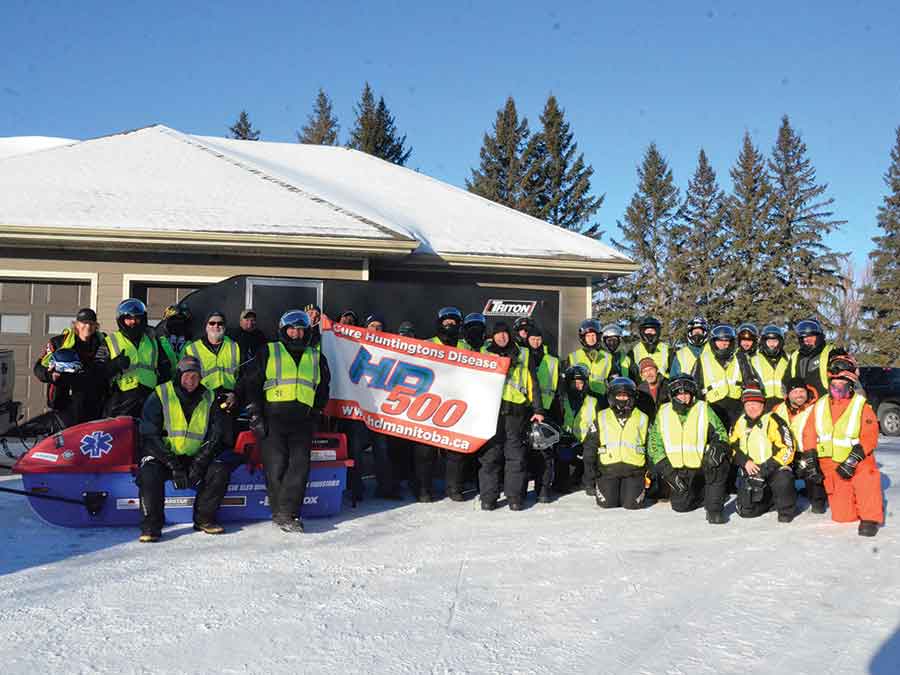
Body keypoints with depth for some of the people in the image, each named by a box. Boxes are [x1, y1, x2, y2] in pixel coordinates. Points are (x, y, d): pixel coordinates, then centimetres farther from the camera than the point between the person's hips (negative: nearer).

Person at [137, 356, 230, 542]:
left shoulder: (207, 399, 6)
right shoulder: (160, 396, -5)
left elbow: (214, 437, 3)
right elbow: (150, 436, -11)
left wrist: (199, 465, -14)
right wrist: (174, 466, -21)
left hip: (194, 458, 3)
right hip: (161, 455, -3)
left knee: (221, 470, -19)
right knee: (150, 474, -33)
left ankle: (204, 519, -5)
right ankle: (151, 525, -20)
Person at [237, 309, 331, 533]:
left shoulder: (316, 357, 19)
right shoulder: (268, 353, 11)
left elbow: (323, 389, 25)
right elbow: (251, 384, 7)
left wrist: (317, 410, 13)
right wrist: (255, 414, -1)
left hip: (302, 421, 2)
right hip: (273, 416, -2)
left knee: (300, 464, -11)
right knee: (276, 465, -9)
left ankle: (286, 513, -10)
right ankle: (281, 513, -3)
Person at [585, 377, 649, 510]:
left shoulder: (642, 419, 10)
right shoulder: (601, 418, 8)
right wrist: (589, 469, 3)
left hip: (633, 469, 0)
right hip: (607, 469, 0)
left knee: (632, 504, -14)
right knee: (607, 503, -12)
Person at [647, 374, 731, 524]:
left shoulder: (704, 410, -2)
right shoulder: (663, 413, 2)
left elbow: (721, 433, 3)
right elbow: (654, 443, 5)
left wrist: (718, 446, -21)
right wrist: (667, 470, -4)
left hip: (703, 465, -3)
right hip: (679, 470, 3)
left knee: (719, 464, -35)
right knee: (680, 505, -6)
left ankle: (715, 509, -20)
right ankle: (705, 493, 26)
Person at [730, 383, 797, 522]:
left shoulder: (772, 421, -12)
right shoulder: (740, 423, 7)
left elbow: (786, 449, -17)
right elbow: (733, 447, 10)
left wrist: (767, 467, -22)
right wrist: (745, 462, -8)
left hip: (775, 469, -5)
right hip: (751, 472, 5)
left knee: (782, 481, -39)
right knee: (746, 510, -4)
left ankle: (786, 510, -9)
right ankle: (769, 498, 26)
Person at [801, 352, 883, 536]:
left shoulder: (862, 406, -5)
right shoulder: (820, 406, 8)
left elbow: (869, 437, -11)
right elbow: (809, 434, 11)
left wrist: (852, 461, -20)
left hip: (857, 461, -3)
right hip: (831, 464, 3)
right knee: (841, 517, -1)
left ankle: (870, 517, -19)